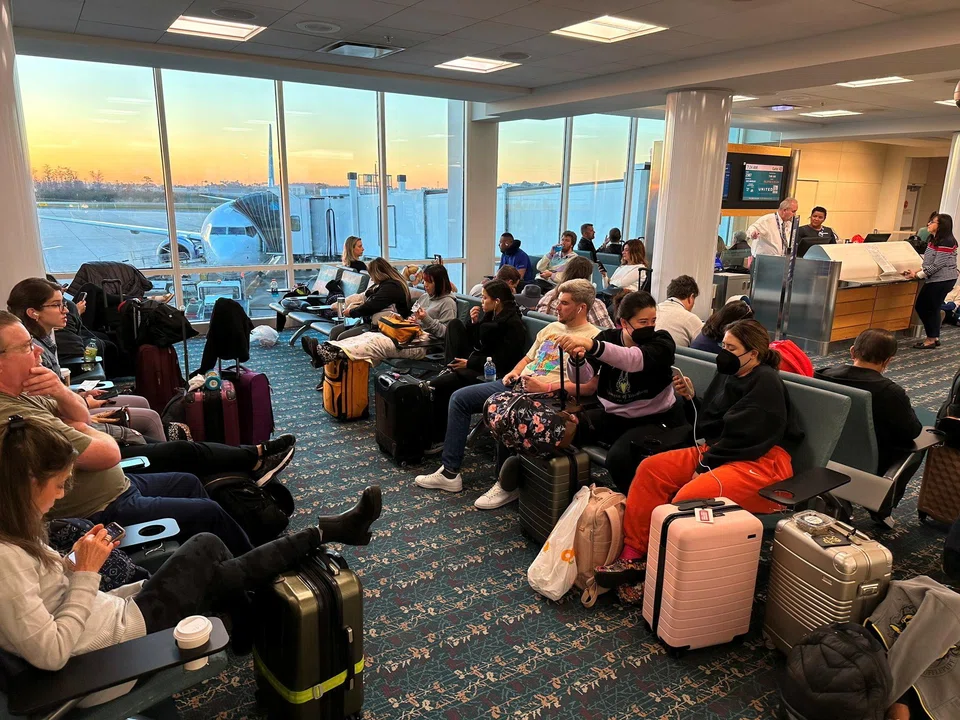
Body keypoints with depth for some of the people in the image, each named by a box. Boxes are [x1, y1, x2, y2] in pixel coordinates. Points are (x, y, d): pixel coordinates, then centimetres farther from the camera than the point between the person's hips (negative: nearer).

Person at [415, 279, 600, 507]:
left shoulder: (592, 338, -9)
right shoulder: (552, 328, 19)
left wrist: (546, 387, -23)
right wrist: (514, 372, 6)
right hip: (518, 383, 9)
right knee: (459, 398, 1)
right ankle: (450, 472, 3)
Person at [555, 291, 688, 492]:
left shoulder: (662, 342, -13)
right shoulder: (607, 337, -1)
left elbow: (634, 360, -36)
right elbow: (583, 378, -12)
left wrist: (592, 345, -53)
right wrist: (577, 358, -36)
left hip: (655, 418, -5)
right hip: (614, 415, 5)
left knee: (618, 456, -31)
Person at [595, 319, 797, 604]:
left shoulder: (765, 383, -11)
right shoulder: (728, 375, 13)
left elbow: (743, 439, -17)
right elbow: (706, 426, 17)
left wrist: (705, 466, -14)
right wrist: (690, 398, 1)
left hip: (760, 463, -9)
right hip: (718, 453, 9)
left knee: (689, 496, -31)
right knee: (651, 469, -8)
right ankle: (633, 554, -10)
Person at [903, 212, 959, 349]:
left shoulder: (946, 242, -18)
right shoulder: (934, 240, 12)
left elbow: (938, 265, -20)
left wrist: (918, 275, -17)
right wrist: (919, 272, 6)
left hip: (943, 280, -10)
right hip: (934, 280, 10)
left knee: (931, 308, -2)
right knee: (920, 306, 12)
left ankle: (932, 339, 10)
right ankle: (934, 337, 21)